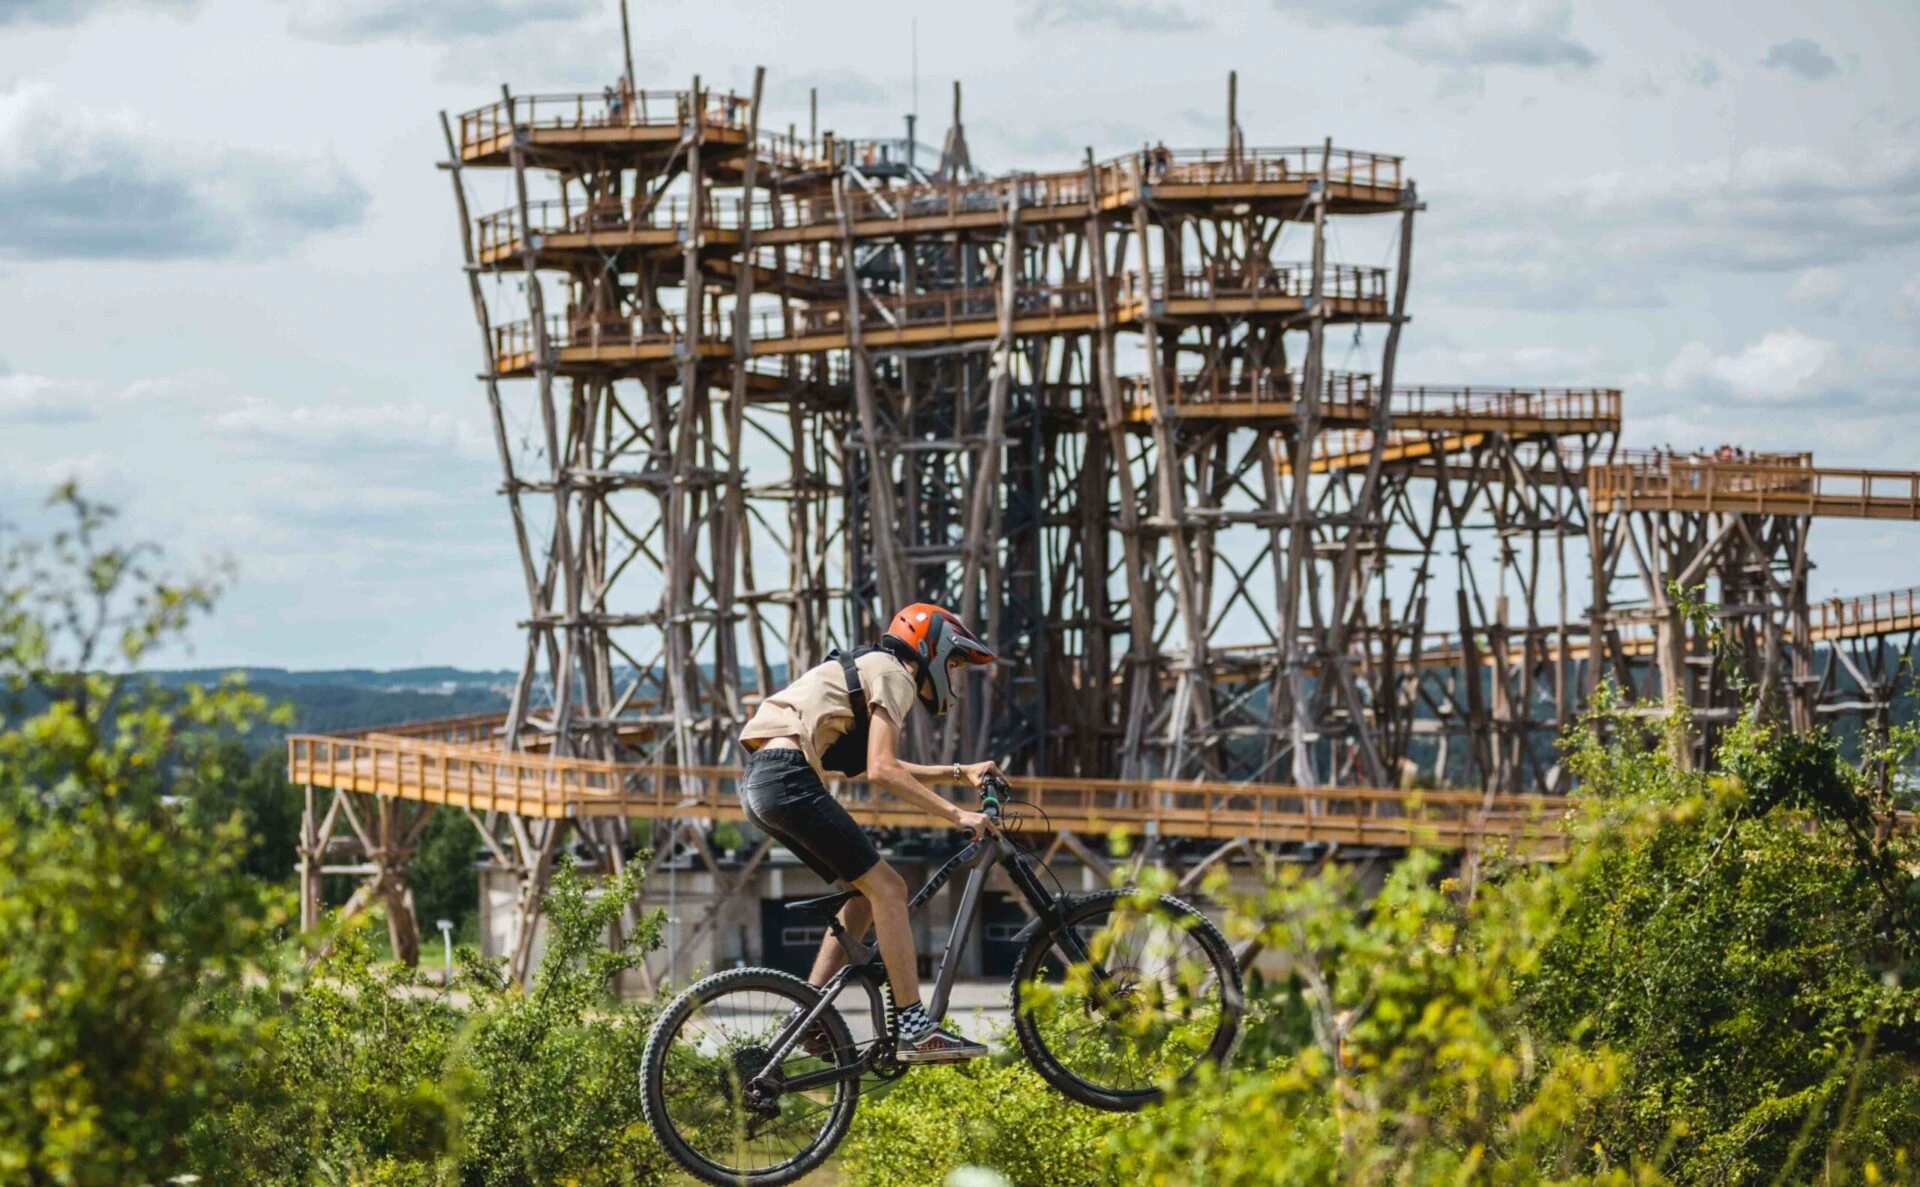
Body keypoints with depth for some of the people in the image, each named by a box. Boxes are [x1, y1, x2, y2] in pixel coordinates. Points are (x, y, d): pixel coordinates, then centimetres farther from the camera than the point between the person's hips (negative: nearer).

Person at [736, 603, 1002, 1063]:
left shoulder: (869, 671, 27)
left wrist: (959, 772, 35)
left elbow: (881, 764, 38)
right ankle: (916, 1031, -13)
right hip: (789, 779, -10)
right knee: (886, 888, -9)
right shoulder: (893, 676, -3)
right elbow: (881, 772, -14)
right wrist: (956, 815, -12)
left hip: (760, 783, 10)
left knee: (866, 890, 15)